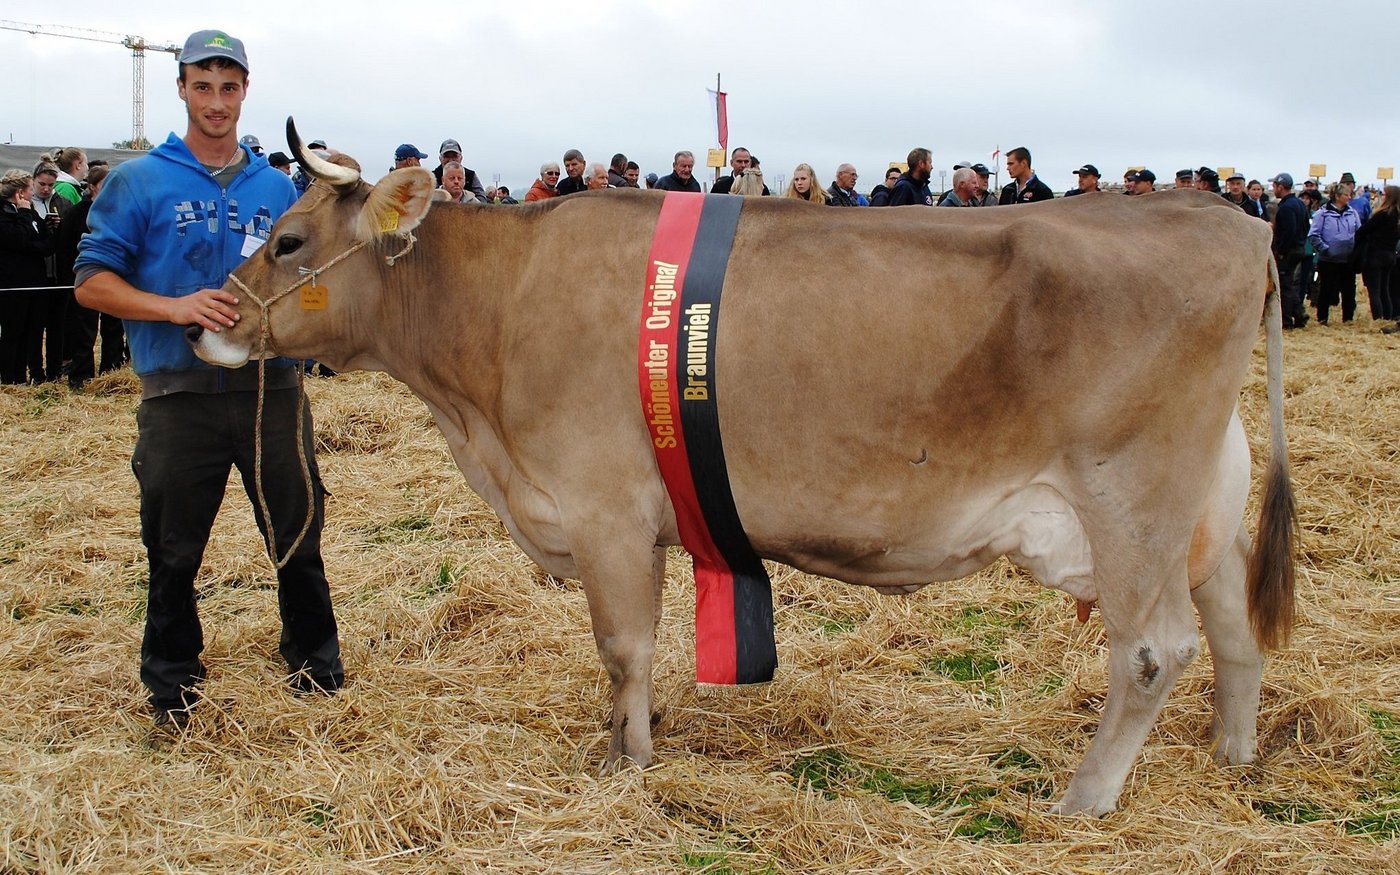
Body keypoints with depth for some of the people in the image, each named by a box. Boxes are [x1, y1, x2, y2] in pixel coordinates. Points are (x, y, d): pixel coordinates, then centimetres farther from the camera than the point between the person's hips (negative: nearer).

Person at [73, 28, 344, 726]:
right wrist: (176, 308, -17)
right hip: (179, 396, -2)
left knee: (300, 536, 8)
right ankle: (172, 688, 23)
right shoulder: (138, 183, 3)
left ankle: (316, 667, 27)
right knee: (173, 552, 6)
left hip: (272, 387, 2)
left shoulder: (277, 188, 12)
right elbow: (92, 281, -2)